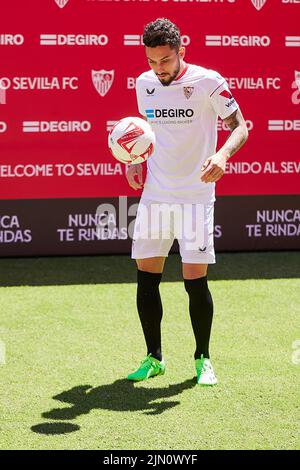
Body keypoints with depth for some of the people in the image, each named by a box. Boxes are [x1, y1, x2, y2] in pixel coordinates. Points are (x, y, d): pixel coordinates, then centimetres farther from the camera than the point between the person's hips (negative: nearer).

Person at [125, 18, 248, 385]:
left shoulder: (207, 81, -9)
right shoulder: (144, 84, 6)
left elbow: (240, 127, -7)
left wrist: (222, 155, -27)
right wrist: (136, 161, 4)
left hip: (195, 198, -4)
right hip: (153, 196, 5)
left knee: (195, 280, -5)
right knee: (146, 278, 3)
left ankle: (202, 359, 14)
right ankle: (153, 358, 18)